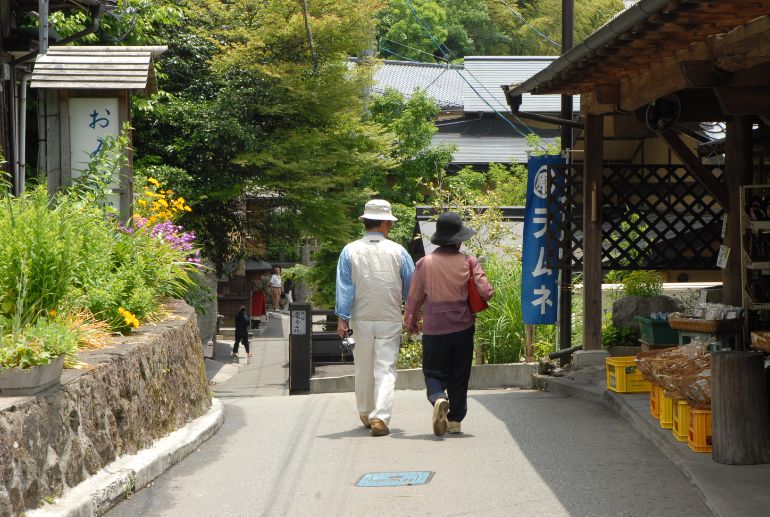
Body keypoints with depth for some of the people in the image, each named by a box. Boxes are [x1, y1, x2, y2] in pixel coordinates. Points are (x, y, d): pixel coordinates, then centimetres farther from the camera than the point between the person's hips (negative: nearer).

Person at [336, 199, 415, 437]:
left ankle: (365, 414, 30)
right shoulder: (398, 252, -3)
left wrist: (342, 318, -6)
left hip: (361, 319, 2)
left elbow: (344, 287, -5)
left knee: (363, 369, 16)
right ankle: (380, 417, -15)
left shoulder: (350, 251, -2)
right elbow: (411, 286, 3)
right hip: (390, 320, -2)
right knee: (385, 369, -2)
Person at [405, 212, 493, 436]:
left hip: (433, 328, 0)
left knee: (434, 373, 7)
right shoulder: (469, 263, -6)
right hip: (462, 327, 0)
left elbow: (414, 297, 4)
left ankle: (438, 399, -23)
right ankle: (455, 419, 14)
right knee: (459, 376, 12)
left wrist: (411, 321, 20)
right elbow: (486, 292, -10)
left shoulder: (424, 264, -3)